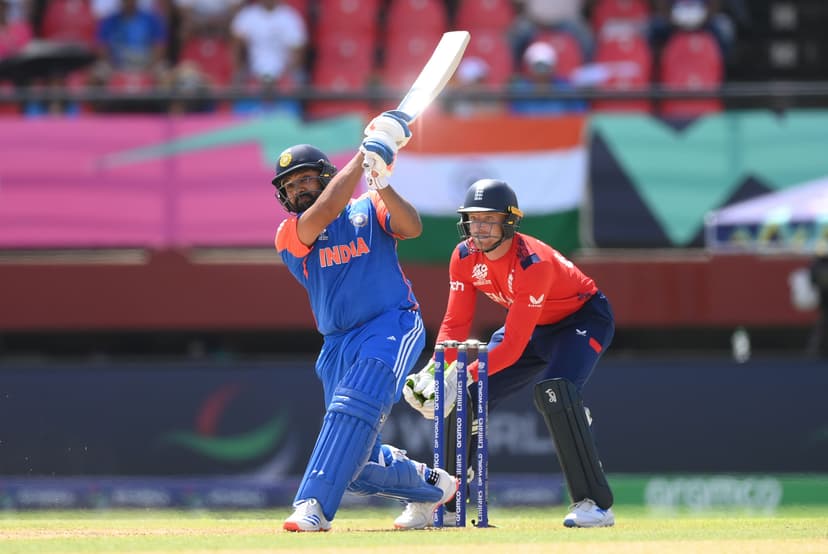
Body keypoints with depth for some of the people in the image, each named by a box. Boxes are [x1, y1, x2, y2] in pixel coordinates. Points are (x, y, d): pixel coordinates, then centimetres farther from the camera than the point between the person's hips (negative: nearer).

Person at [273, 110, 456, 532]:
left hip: (392, 327, -4)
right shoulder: (289, 235, 7)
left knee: (353, 406, -30)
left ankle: (313, 506, -38)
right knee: (358, 466, 2)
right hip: (338, 344, 4)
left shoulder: (368, 209, 9)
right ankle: (431, 485, 29)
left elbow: (411, 228, -9)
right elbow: (324, 212, -12)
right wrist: (365, 155, -11)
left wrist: (380, 183, -23)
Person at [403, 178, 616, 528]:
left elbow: (513, 345, -37)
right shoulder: (464, 257, -14)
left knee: (554, 392, -33)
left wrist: (463, 376, -44)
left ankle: (595, 503, -30)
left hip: (583, 319, -8)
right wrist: (434, 371, -30)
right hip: (533, 326, 8)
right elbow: (455, 324, -12)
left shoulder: (533, 262, -35)